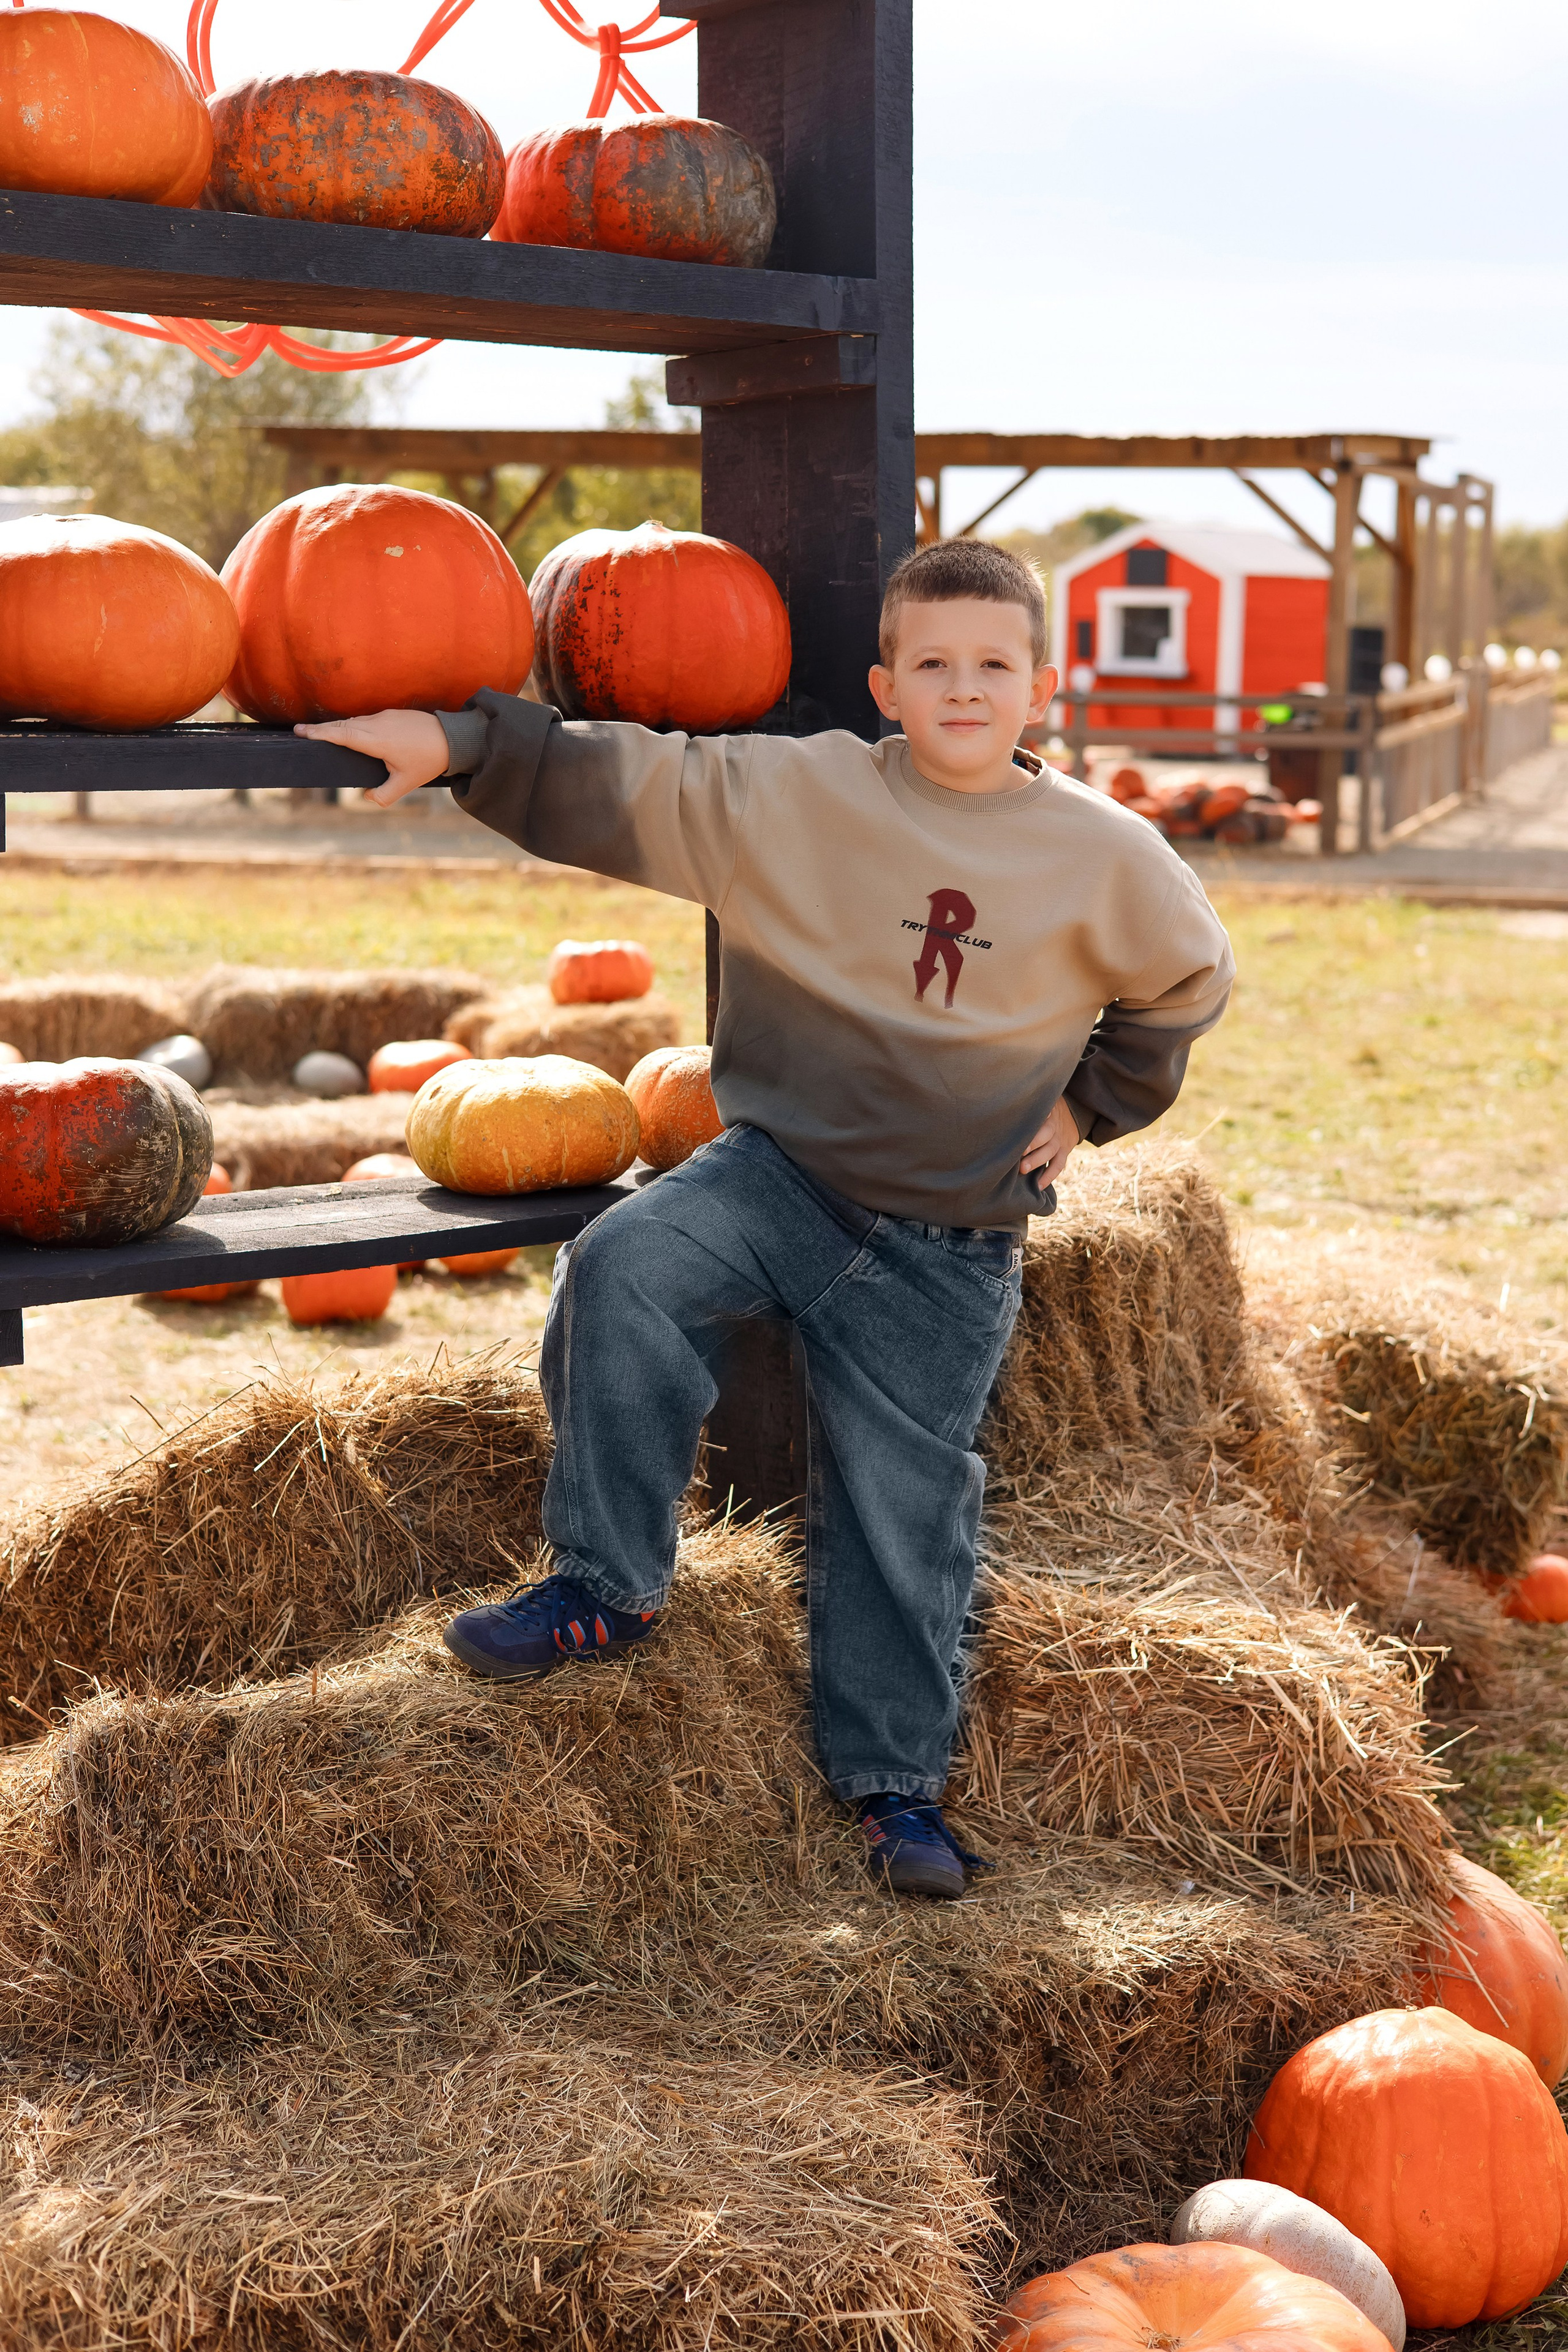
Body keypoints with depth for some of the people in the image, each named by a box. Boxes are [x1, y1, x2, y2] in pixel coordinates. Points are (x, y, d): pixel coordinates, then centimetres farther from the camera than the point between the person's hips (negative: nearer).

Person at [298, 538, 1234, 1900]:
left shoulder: (1105, 856, -2)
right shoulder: (797, 794, -6)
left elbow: (1186, 981, 16)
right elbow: (617, 785, -10)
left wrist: (1092, 1104, 11)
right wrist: (455, 743, -20)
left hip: (950, 1242, 0)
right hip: (781, 1171, 0)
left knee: (903, 1505, 1)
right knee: (625, 1270, -28)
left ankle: (896, 1780, 18)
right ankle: (609, 1586, -13)